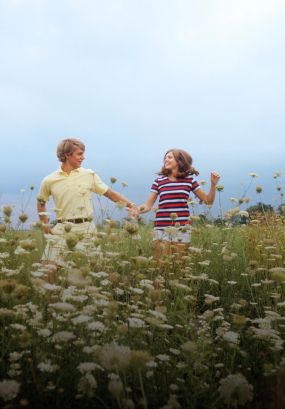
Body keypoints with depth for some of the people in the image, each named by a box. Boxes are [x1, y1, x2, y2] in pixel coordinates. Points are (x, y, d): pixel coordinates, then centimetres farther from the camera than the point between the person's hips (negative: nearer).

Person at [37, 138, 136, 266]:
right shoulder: (49, 181, 3)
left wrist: (131, 205, -4)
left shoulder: (89, 175, 2)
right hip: (62, 230, 1)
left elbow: (110, 193, 5)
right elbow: (41, 203, 18)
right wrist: (46, 227, 11)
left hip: (85, 228, 0)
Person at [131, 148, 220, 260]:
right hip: (162, 229, 0)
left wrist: (213, 184, -4)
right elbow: (148, 205, 4)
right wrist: (138, 209, -16)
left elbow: (208, 201, 10)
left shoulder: (189, 180, 7)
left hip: (182, 229, 0)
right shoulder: (159, 181, 7)